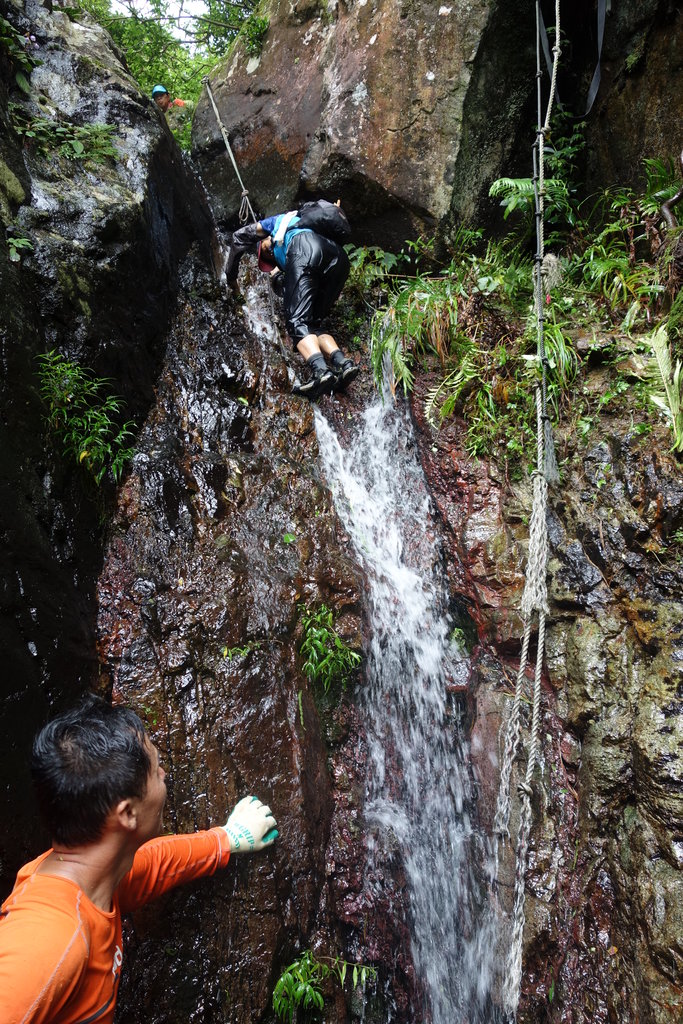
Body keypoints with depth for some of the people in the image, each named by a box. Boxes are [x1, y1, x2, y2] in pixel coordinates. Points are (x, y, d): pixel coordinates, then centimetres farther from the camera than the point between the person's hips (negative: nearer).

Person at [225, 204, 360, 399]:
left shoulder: (281, 220, 36)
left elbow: (239, 237, 36)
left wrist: (230, 275, 43)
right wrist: (278, 274, 48)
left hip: (305, 250, -6)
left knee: (297, 322, -14)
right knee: (312, 323, 8)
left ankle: (320, 371, -39)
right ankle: (343, 362, -18)